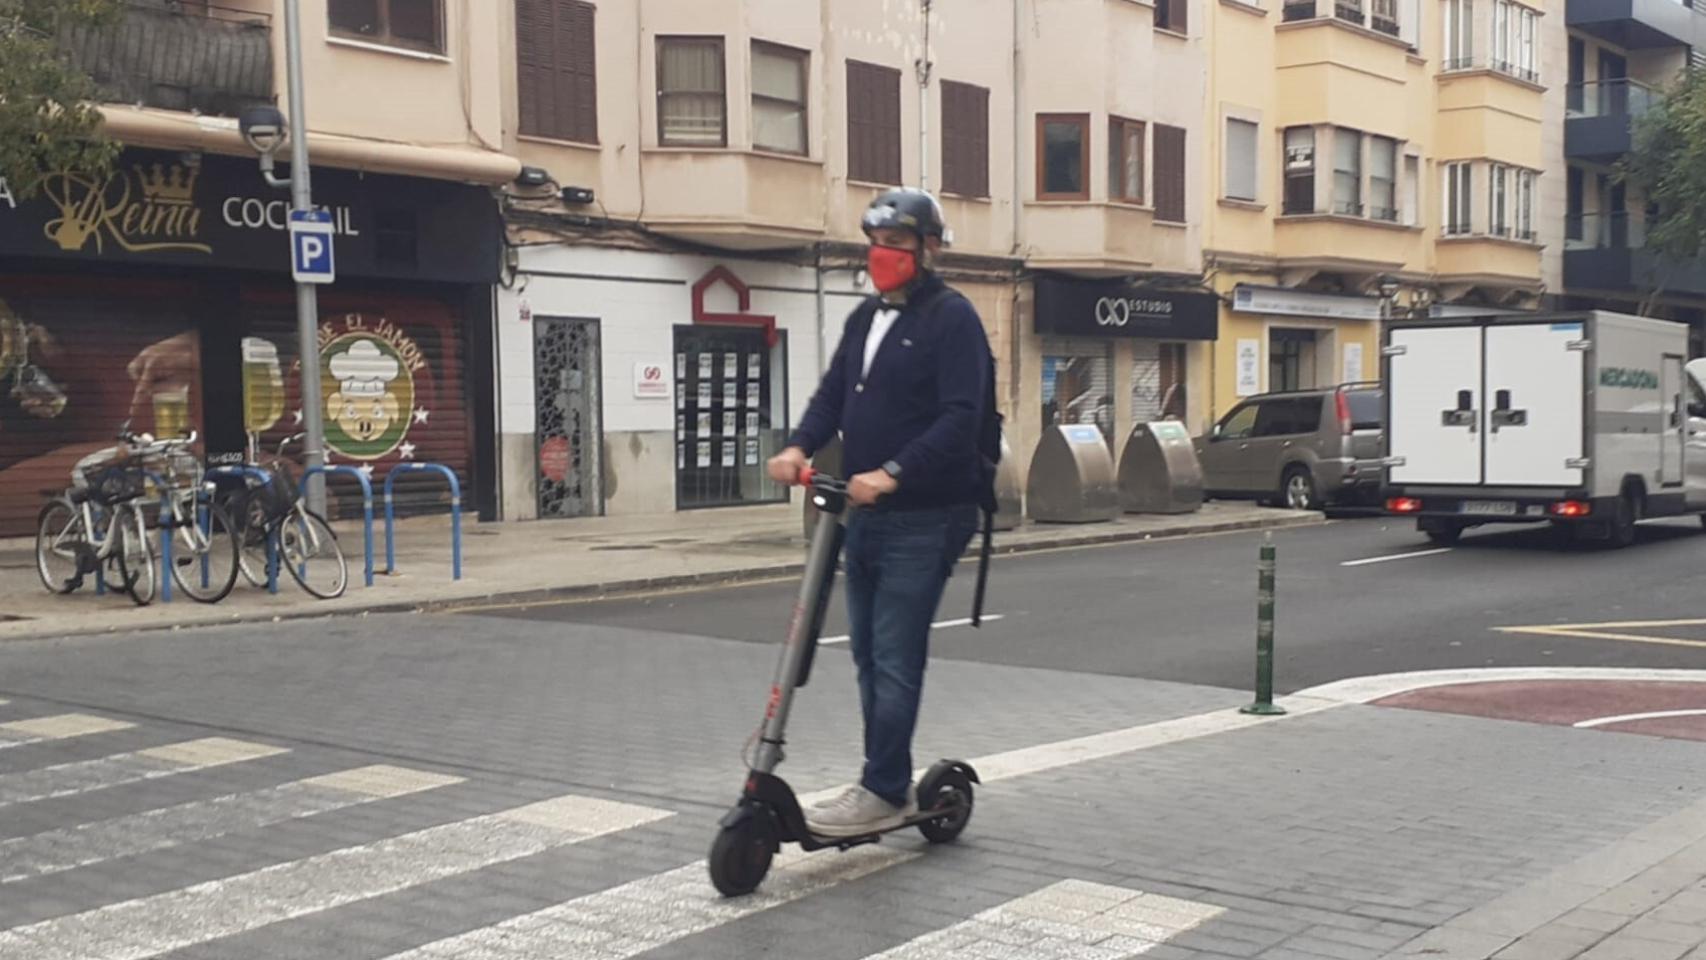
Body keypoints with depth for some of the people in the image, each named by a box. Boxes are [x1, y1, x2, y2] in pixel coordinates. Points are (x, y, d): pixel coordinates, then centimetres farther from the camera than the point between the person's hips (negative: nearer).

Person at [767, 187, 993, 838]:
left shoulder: (951, 318, -9)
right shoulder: (866, 318, 17)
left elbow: (961, 417, -18)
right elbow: (833, 395, 14)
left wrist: (892, 474, -28)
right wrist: (799, 447, -6)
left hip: (925, 519, -8)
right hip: (867, 514, 8)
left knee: (895, 659, -8)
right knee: (869, 655, 12)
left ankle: (884, 792, -1)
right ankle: (891, 784, 21)